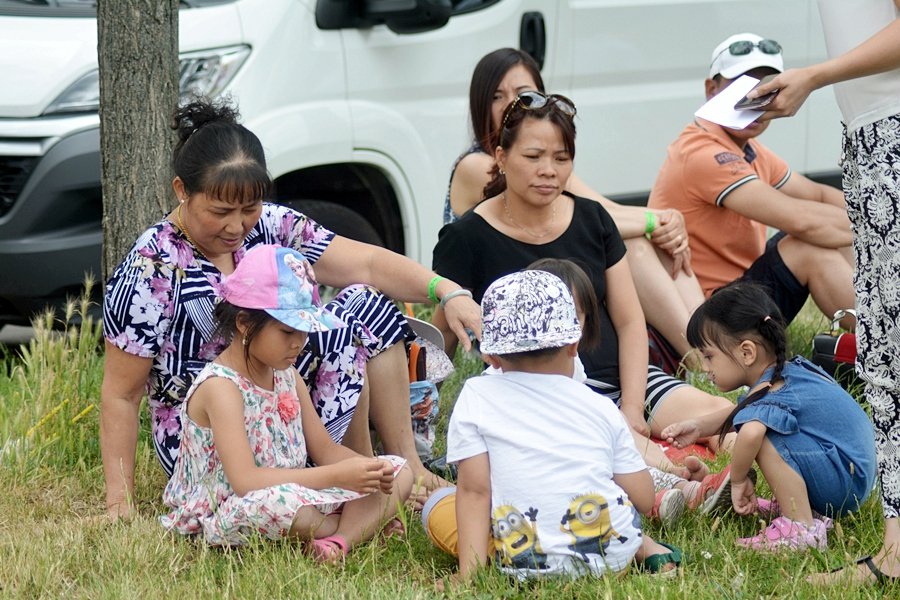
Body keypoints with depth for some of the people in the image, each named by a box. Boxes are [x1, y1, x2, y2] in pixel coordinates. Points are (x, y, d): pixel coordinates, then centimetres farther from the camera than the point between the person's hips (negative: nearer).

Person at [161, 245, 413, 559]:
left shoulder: (287, 376, 9)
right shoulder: (220, 387, -19)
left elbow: (324, 448, 13)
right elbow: (245, 481, -29)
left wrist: (366, 468, -11)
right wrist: (336, 476, -30)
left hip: (297, 500, 9)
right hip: (229, 517, -9)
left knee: (398, 472, 3)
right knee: (281, 502, -43)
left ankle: (339, 540, -25)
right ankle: (362, 524, -11)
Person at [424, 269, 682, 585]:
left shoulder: (475, 397, 4)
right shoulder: (601, 408, 8)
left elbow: (474, 488, -4)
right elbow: (643, 499, 8)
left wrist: (470, 571, -5)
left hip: (526, 563, -4)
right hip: (616, 551, 4)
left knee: (436, 507, 18)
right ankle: (648, 548, 10)